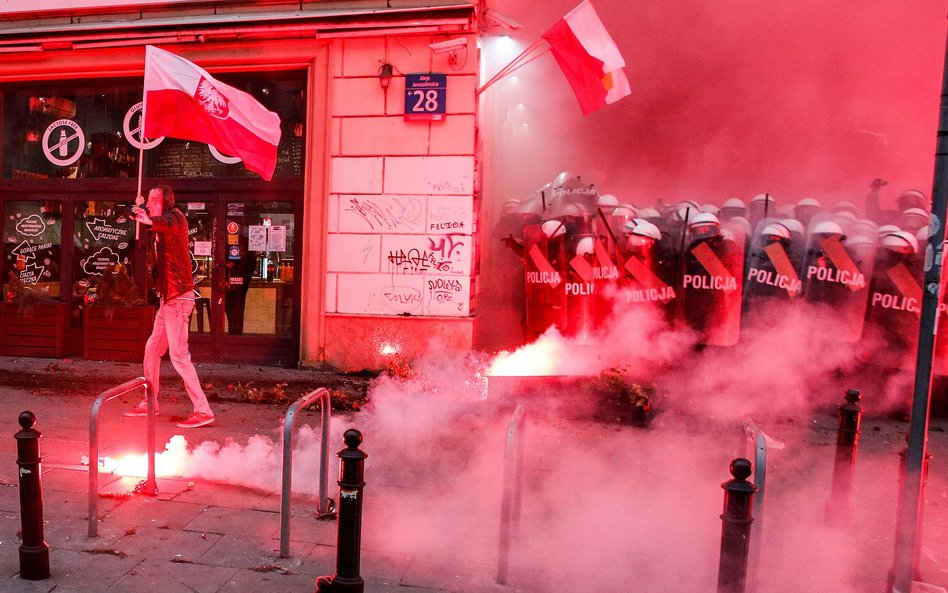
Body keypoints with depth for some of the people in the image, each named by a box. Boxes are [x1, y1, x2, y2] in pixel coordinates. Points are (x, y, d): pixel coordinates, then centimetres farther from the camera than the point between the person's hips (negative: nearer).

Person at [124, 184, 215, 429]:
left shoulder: (175, 216, -10)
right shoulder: (161, 226, 19)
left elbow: (169, 224, -34)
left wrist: (150, 220, -55)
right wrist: (140, 208, 33)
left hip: (178, 297, -10)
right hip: (168, 298, 10)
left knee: (179, 355, -12)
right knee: (152, 349, 16)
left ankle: (203, 411, -10)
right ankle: (149, 403, 29)